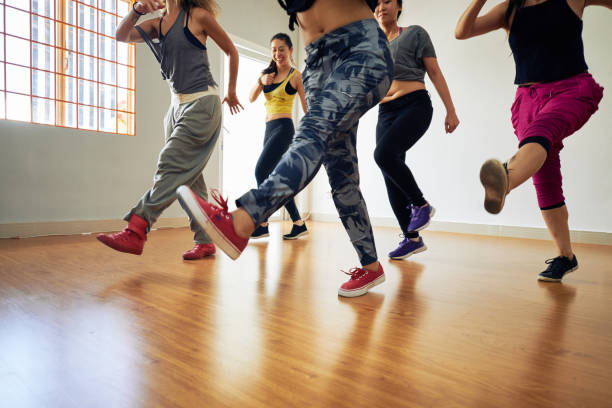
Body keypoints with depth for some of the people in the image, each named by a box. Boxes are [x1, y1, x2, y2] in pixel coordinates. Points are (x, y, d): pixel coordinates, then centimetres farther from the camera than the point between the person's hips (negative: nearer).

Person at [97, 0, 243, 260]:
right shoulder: (157, 24, 17)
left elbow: (231, 51, 8)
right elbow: (121, 36, 6)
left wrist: (231, 92, 13)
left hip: (202, 104, -7)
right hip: (177, 105, 7)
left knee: (171, 165, -16)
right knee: (189, 176, 2)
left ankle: (135, 231, -16)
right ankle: (205, 242, 7)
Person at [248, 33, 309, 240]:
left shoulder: (296, 76, -2)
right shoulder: (268, 72, 15)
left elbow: (307, 110, -4)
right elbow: (251, 98, 9)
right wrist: (261, 81, -9)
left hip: (283, 128, -7)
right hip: (269, 129, 8)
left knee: (262, 170, -18)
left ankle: (263, 224, -12)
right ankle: (299, 224, 14)